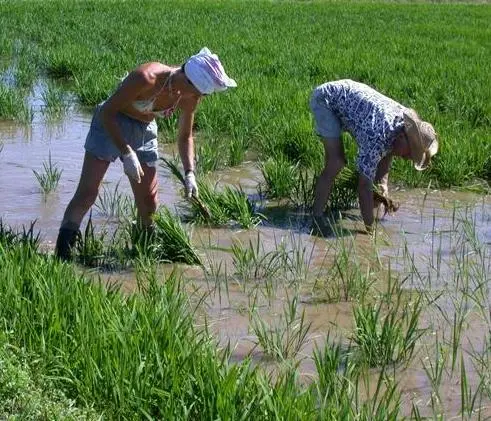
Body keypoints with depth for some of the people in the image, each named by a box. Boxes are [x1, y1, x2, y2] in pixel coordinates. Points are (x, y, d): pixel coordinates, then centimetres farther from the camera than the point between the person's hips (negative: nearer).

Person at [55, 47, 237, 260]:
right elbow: (107, 112, -25)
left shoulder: (189, 97, -10)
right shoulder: (146, 79, -31)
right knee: (87, 193, -14)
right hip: (110, 125, -6)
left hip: (145, 131, 6)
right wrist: (127, 154, -30)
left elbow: (185, 137, 6)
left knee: (148, 202, 7)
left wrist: (189, 173, -6)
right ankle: (61, 255, -13)